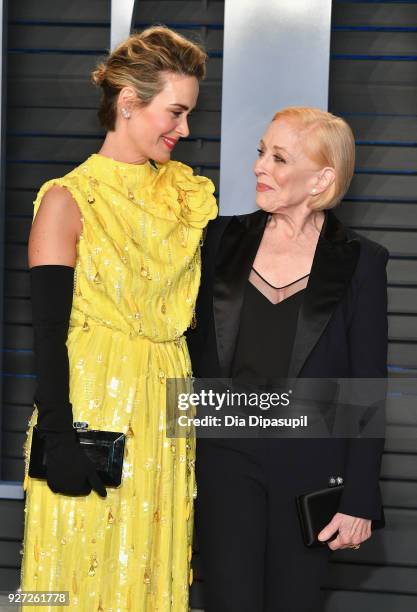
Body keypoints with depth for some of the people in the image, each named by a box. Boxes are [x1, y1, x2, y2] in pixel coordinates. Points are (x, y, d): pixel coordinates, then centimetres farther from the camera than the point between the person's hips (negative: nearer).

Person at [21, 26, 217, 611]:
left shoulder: (183, 193, 8)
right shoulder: (69, 199, -8)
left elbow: (192, 310, 11)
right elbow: (48, 333, -11)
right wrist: (60, 441, -17)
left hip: (166, 411, 5)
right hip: (93, 404, -5)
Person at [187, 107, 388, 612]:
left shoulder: (359, 262, -3)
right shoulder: (224, 239, 4)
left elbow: (367, 386, -3)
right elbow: (196, 347, 8)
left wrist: (360, 499, -7)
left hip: (309, 462, -1)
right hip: (226, 454, 2)